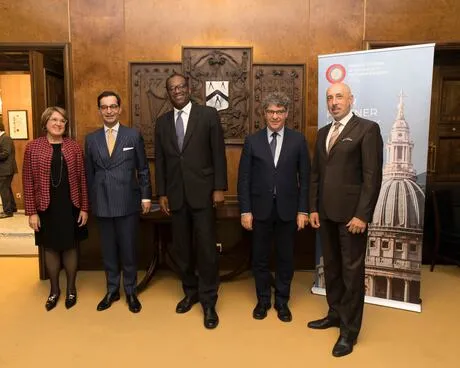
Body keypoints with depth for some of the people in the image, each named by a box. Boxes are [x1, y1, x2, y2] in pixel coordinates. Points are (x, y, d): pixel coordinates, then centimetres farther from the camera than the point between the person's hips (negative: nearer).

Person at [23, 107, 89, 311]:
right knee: (50, 248, 12)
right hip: (46, 207, 0)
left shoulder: (74, 147, 0)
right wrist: (31, 211, -7)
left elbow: (82, 179, 2)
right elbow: (28, 181, -3)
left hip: (70, 206, 1)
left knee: (70, 247, 11)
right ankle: (54, 289, 30)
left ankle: (71, 288, 28)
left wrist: (84, 208, -1)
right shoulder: (32, 147, -3)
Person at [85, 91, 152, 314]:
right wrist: (91, 202, 9)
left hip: (128, 202, -2)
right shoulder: (91, 139, 7)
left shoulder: (134, 135, 1)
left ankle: (130, 292, 23)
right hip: (102, 204, 2)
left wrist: (146, 196, -1)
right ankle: (112, 290, 28)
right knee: (108, 250, 12)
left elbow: (143, 169, 2)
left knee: (128, 250, 7)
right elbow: (89, 173, 10)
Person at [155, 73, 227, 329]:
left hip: (202, 192, -4)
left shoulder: (209, 115, -1)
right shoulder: (162, 122, 10)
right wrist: (162, 193, 6)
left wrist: (219, 188, -9)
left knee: (206, 248, -1)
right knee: (182, 248, 12)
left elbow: (219, 154, -4)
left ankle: (208, 301, 12)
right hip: (176, 195, 4)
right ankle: (190, 292, 30)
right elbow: (160, 160, 11)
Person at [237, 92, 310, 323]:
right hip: (261, 209, 0)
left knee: (285, 258, 11)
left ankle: (282, 301, 30)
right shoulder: (252, 141, 0)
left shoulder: (298, 140, 0)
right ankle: (263, 300, 31)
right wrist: (245, 211, -5)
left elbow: (304, 178, 1)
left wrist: (303, 210, -3)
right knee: (260, 257, 11)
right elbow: (244, 179, 0)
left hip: (287, 209, 0)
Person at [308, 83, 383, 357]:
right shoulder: (323, 133, 14)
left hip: (351, 213, -6)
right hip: (326, 213, 6)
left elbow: (373, 176, -12)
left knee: (352, 270, 3)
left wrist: (362, 214, -16)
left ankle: (350, 329, 16)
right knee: (331, 267, 16)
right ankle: (335, 314, 33)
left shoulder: (367, 129, -6)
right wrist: (314, 207, 8)